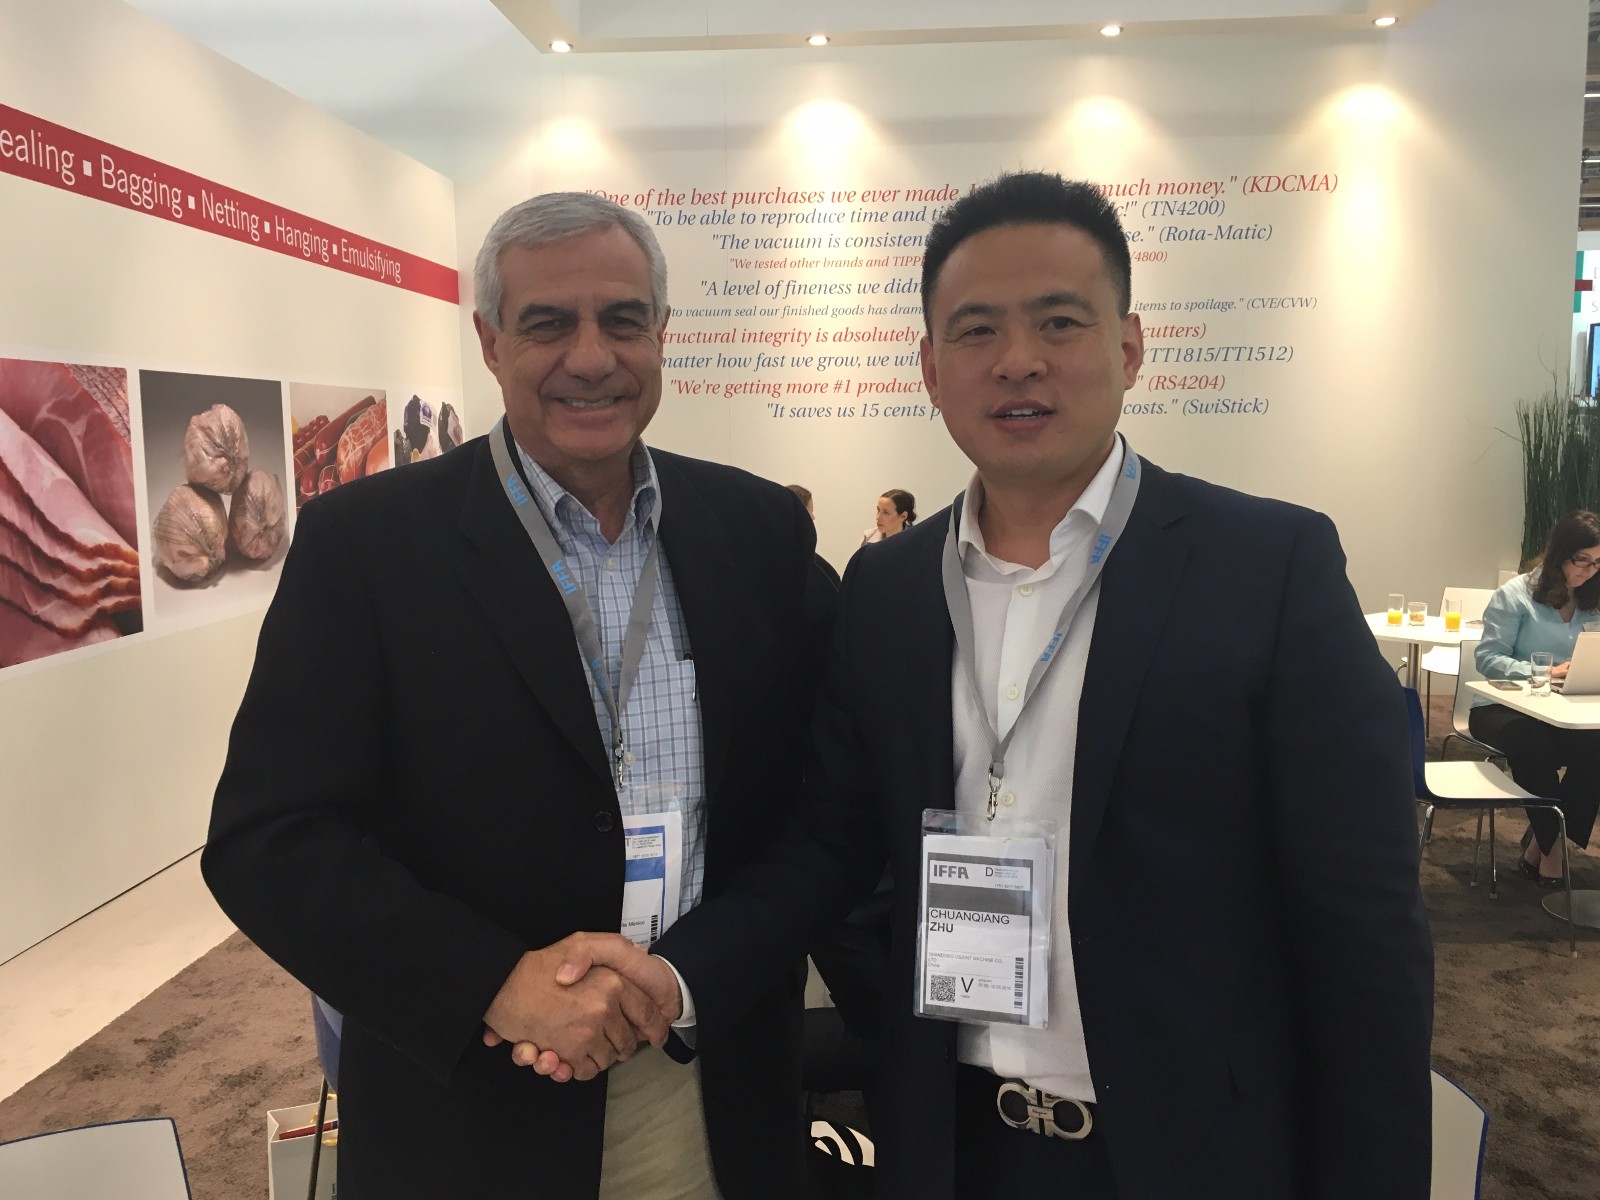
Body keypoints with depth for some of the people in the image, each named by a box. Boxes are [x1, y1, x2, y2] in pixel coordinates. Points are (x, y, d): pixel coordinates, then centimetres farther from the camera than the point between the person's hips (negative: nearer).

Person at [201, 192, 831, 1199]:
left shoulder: (759, 526, -1)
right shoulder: (364, 541, -10)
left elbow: (817, 785, 2)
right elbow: (266, 840, -12)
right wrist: (495, 982, -22)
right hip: (472, 1113, -2)